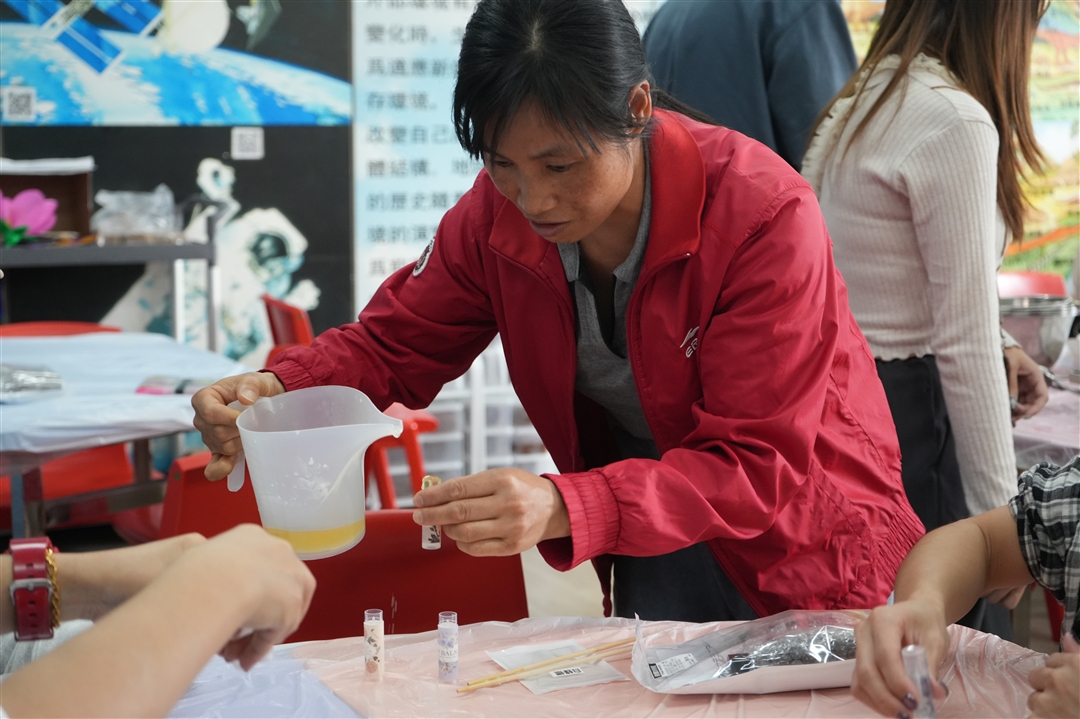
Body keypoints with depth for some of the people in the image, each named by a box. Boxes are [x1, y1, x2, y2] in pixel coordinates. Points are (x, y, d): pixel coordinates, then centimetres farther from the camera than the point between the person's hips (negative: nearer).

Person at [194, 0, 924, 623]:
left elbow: (756, 466, -30)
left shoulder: (766, 216, -28)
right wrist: (276, 391, -25)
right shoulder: (496, 213, -13)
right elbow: (394, 342, -2)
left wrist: (565, 508, -46)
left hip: (796, 522, -3)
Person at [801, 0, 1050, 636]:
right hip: (909, 420, -9)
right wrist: (1001, 513, -13)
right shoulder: (955, 123, -17)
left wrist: (995, 350, 18)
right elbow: (965, 346, -18)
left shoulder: (856, 107, 10)